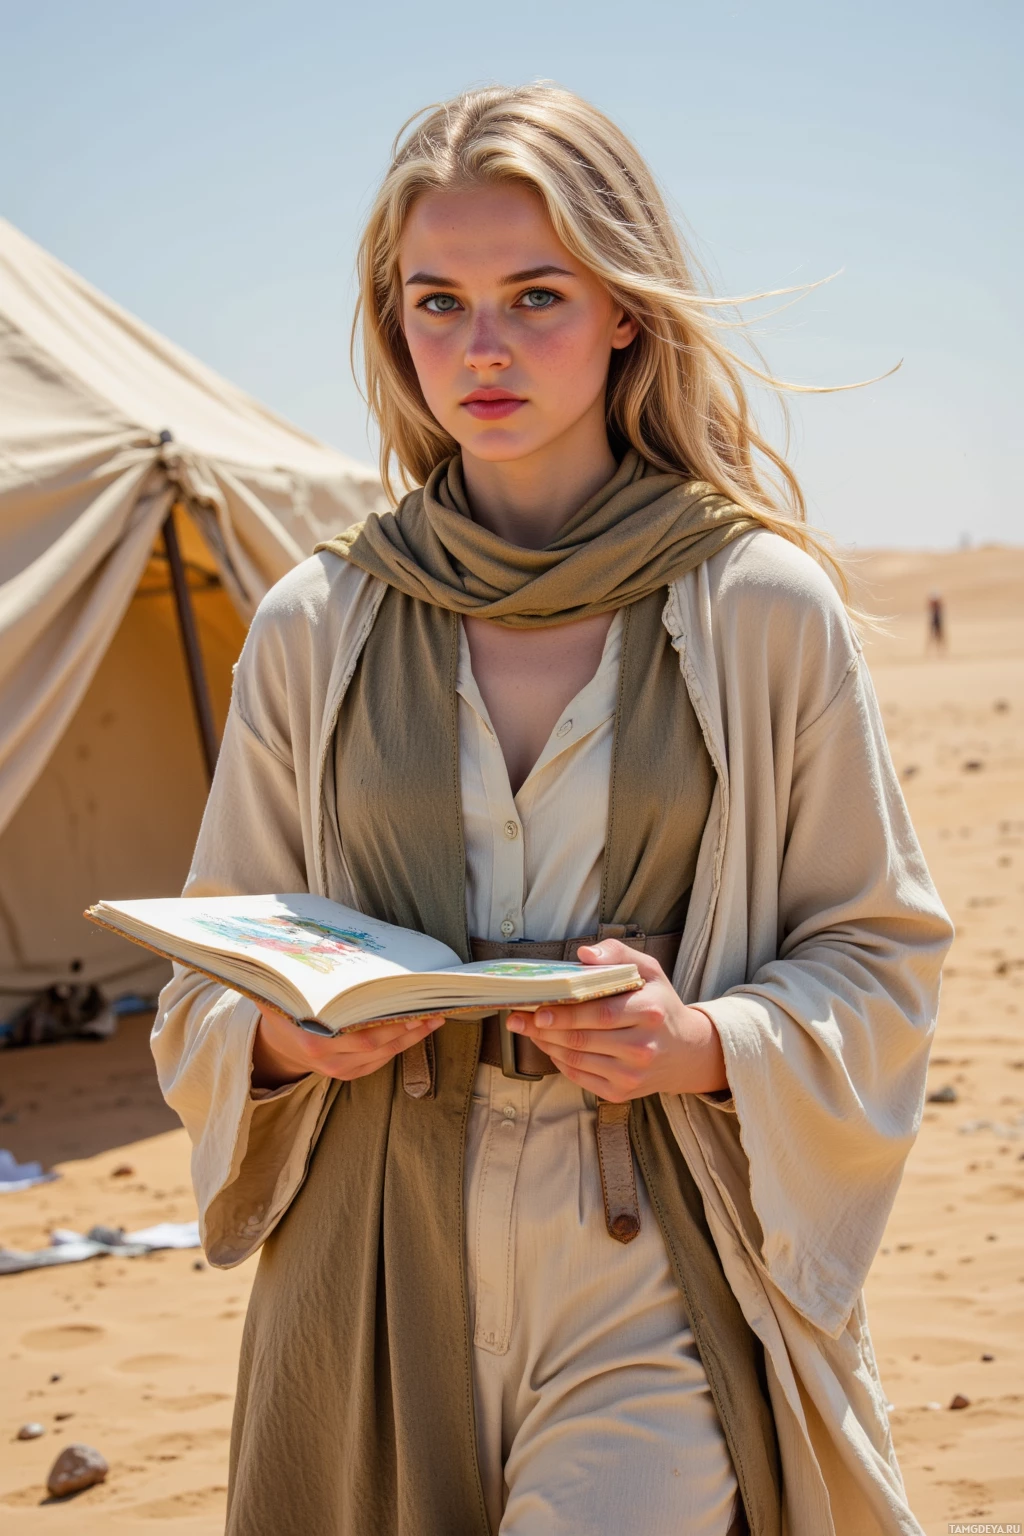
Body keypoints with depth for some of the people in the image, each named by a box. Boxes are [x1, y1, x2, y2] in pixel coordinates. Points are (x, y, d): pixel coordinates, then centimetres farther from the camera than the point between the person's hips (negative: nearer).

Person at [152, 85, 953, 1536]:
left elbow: (879, 956, 4)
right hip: (381, 1285, 3)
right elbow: (211, 980, 12)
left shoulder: (764, 607, -1)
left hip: (654, 1271, -2)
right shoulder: (317, 627, 4)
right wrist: (286, 1035, -11)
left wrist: (701, 1046, -15)